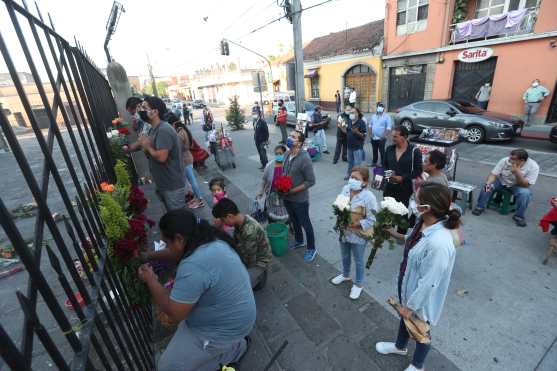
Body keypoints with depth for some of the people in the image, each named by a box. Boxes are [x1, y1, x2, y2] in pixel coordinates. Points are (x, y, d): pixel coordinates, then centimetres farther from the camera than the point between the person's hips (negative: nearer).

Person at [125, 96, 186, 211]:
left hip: (172, 185, -10)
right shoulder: (153, 129, 11)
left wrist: (148, 147, -15)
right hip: (163, 184, 10)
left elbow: (161, 157, -30)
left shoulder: (164, 130, -23)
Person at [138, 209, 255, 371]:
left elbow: (174, 314, -24)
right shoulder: (211, 239, -6)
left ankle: (235, 348, 14)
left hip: (226, 327, -9)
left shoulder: (194, 266, -34)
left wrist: (151, 280, -14)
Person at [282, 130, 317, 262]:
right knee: (294, 221, 26)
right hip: (287, 198, 7)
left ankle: (311, 249, 34)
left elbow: (311, 181, -20)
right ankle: (299, 241, 51)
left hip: (299, 199, -7)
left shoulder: (304, 158, -23)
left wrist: (293, 191, -22)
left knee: (305, 224, 12)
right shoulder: (287, 154, -2)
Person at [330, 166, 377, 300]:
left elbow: (372, 220, -21)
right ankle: (345, 275, 57)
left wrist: (356, 224, -27)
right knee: (345, 257, 28)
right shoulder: (345, 189, -9)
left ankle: (358, 284, 44)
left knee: (358, 261, 18)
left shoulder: (369, 197, -26)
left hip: (358, 235, -5)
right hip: (343, 231, 5)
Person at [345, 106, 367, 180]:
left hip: (358, 147, -6)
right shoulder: (349, 121, 6)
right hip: (349, 146, 6)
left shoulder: (361, 122, -12)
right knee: (350, 162, 21)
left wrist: (357, 132, -30)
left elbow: (364, 136, -14)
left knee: (357, 164, -3)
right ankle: (349, 174, 36)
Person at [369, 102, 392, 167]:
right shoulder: (373, 116, 11)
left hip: (381, 138, -5)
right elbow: (370, 125, 18)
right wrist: (370, 133, 4)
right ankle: (374, 162, 29)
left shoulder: (387, 116, -6)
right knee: (374, 150, 15)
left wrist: (384, 135, -19)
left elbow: (389, 128, -11)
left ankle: (383, 163, 8)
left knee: (382, 151, -2)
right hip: (373, 137, 5)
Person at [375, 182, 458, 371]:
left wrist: (411, 305, -16)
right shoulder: (424, 222, -15)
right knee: (404, 318, 32)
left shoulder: (439, 243, -39)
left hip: (421, 298, -7)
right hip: (406, 284, 7)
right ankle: (400, 346, 63)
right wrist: (397, 235, 1)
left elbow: (428, 283, -28)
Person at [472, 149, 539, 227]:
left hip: (518, 186, -1)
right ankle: (480, 207, -10)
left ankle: (519, 216, -12)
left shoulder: (533, 167, -23)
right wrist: (488, 183, -39)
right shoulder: (505, 160, -21)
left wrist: (517, 172, -40)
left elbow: (525, 185, -25)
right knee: (487, 186, -27)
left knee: (525, 193, -32)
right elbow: (493, 174, -18)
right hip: (501, 182, 1)